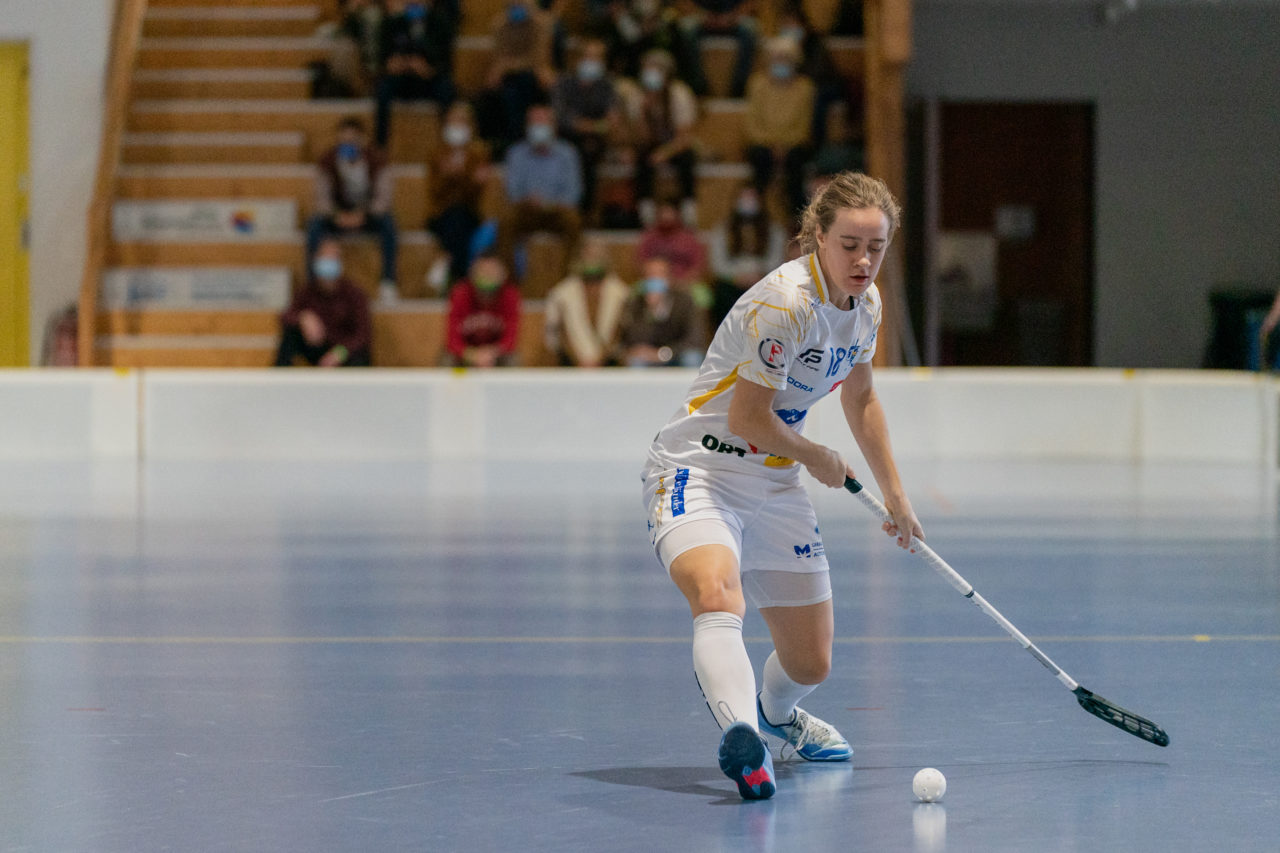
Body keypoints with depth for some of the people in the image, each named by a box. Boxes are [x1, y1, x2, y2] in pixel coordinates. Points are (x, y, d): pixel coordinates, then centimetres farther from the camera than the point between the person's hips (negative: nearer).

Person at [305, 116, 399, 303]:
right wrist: (336, 215, -37)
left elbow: (382, 198, -19)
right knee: (315, 223, -31)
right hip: (339, 214, 1)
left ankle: (388, 281, -26)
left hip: (368, 215, -1)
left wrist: (362, 215, -37)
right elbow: (322, 197, -15)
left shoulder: (377, 160, -13)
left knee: (388, 223, -34)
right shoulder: (327, 161, -11)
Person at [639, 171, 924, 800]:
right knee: (717, 595, -39)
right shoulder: (786, 301, -23)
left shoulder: (866, 304, 3)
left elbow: (860, 400, 22)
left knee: (810, 664, 8)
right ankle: (742, 737, -59)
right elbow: (747, 419, -20)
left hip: (775, 485, 8)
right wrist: (819, 459, -4)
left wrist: (894, 493, 24)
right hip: (699, 468, -7)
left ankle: (777, 711, 44)